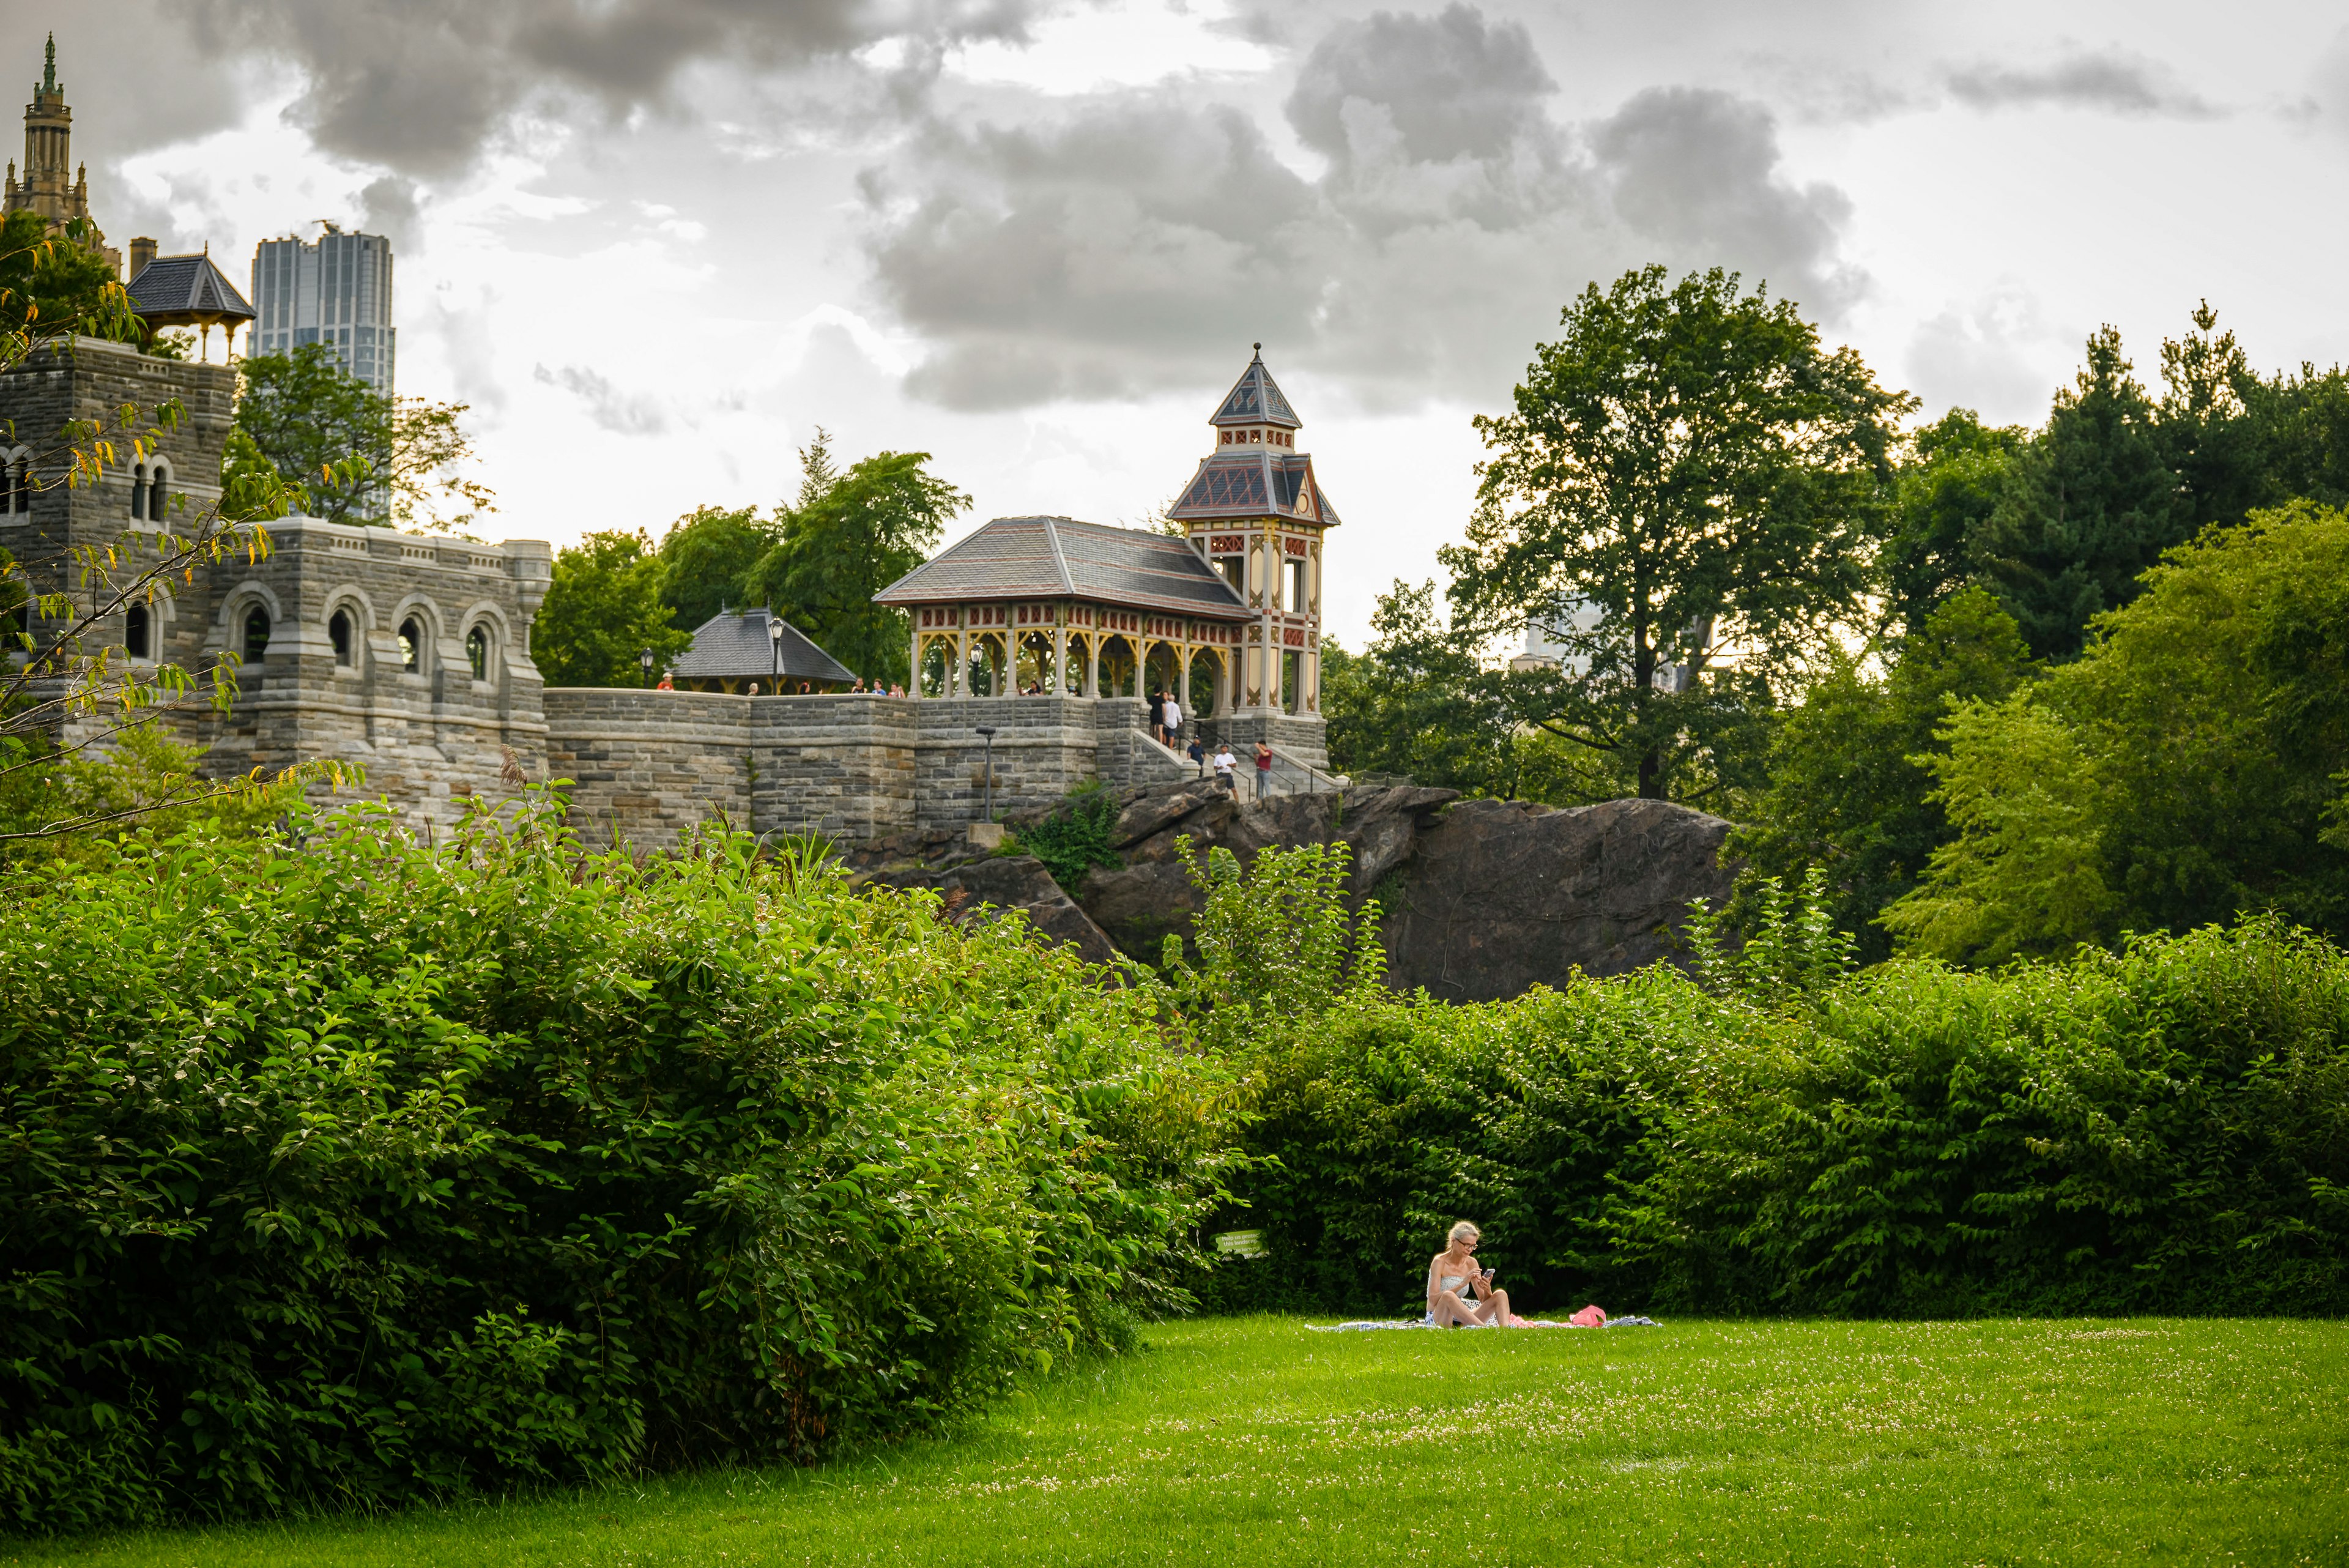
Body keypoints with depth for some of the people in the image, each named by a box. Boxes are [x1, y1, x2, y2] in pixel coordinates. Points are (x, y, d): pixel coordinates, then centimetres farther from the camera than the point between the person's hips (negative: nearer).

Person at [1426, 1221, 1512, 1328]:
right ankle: (1486, 1330, -47)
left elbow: (1484, 1302, 6)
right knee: (1448, 1296, -39)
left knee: (1501, 1295, -10)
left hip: (1461, 1321, 6)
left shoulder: (1471, 1263, 6)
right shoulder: (1440, 1262, -10)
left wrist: (1487, 1290, -18)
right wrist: (1462, 1284, -30)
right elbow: (1433, 1300, -23)